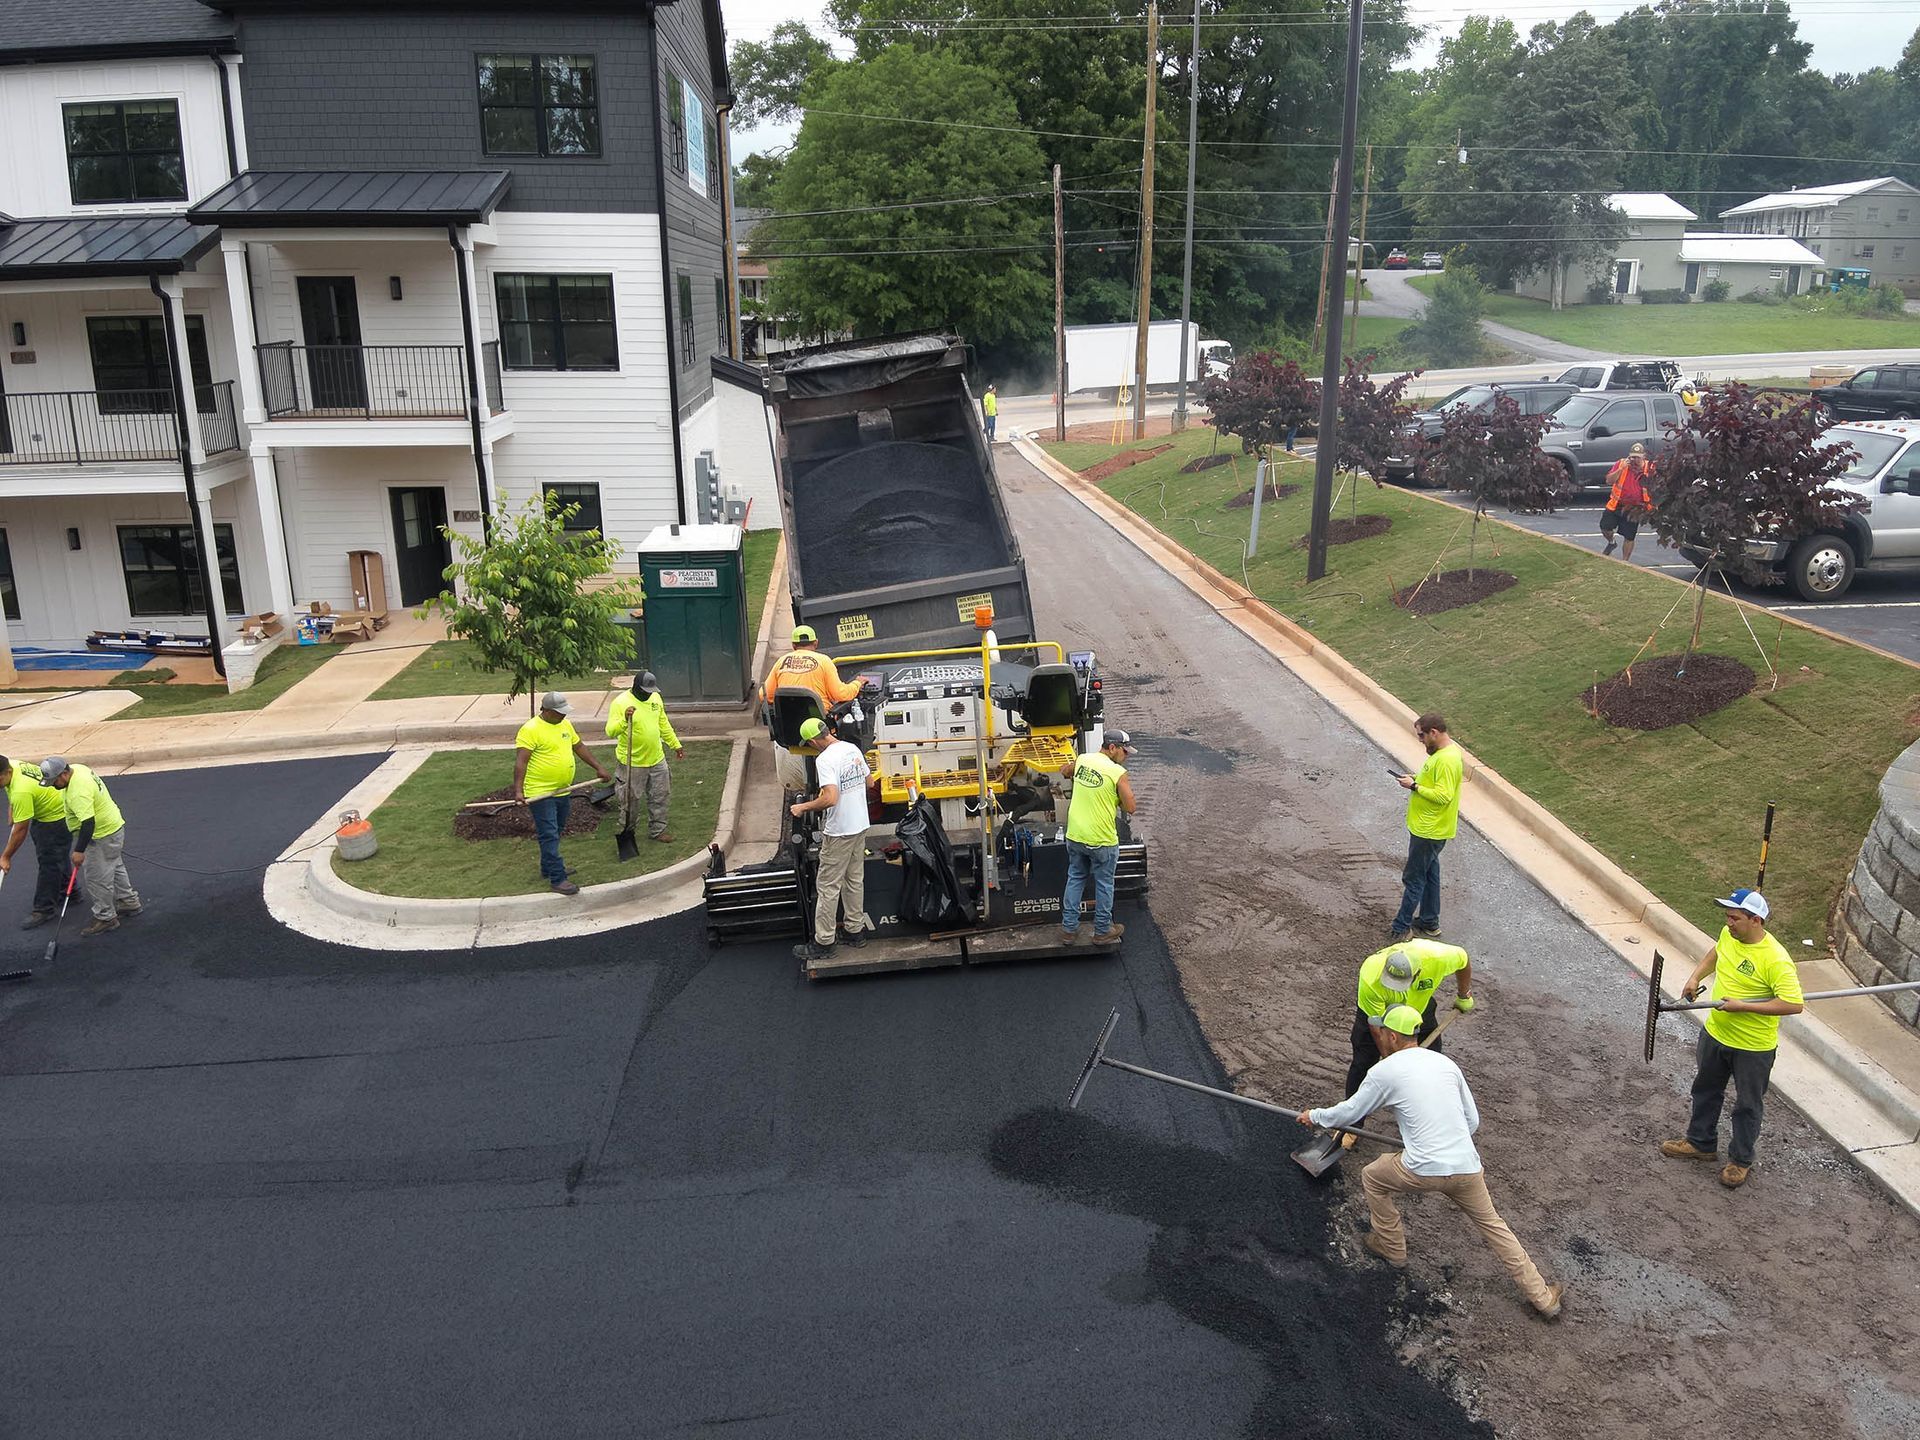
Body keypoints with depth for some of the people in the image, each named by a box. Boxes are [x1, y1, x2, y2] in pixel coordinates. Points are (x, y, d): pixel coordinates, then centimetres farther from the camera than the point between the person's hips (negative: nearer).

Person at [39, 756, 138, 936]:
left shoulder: (79, 792, -32)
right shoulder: (77, 769, -2)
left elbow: (88, 822, -34)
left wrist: (79, 851, -29)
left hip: (103, 837, -11)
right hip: (113, 826, 11)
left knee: (98, 878, -1)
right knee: (115, 868, 24)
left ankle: (106, 918, 10)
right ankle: (129, 902, 38)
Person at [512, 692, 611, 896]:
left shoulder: (565, 724, 8)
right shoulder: (530, 730, -17)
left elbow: (579, 747, 19)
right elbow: (521, 761, -23)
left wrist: (599, 767, 14)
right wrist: (518, 790, -32)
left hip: (562, 791, 8)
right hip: (540, 793, -8)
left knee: (555, 833, 18)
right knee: (549, 836, -8)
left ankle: (547, 869, 33)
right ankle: (557, 880, -8)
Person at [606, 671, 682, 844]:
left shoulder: (656, 698, 4)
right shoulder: (620, 703, -17)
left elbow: (664, 725, 16)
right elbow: (610, 732, -25)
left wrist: (676, 745, 19)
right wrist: (624, 720, -41)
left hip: (656, 759, 6)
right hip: (632, 763, -6)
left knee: (660, 797, 13)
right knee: (630, 801, 5)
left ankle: (657, 830, 27)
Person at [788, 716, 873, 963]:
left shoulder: (825, 760, -22)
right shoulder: (853, 749, 4)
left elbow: (830, 798, -30)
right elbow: (868, 782, 16)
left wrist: (803, 807, -17)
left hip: (839, 832, -8)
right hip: (860, 825, 9)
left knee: (827, 886, 1)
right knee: (855, 880, 19)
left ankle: (823, 943, 7)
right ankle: (855, 930, 30)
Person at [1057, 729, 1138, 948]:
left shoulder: (1083, 759, 1)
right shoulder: (1118, 773, -18)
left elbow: (1064, 770, 23)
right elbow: (1130, 808, -13)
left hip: (1074, 836, 5)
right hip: (1101, 840, -5)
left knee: (1075, 879, 20)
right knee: (1104, 884, 13)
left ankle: (1069, 928, 26)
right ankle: (1103, 931, 27)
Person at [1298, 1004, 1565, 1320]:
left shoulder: (1384, 1071, -1)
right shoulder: (1446, 1063, 13)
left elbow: (1350, 1112, 9)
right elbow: (1472, 1120, 19)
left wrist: (1315, 1116, 26)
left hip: (1424, 1170, -4)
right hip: (1467, 1167, 5)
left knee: (1372, 1178, 23)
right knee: (1492, 1225, 24)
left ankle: (1392, 1248, 35)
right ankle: (1542, 1298, 26)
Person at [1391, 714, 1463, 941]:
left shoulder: (1447, 760, -25)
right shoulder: (1442, 751, 7)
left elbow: (1443, 795, -29)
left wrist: (1414, 787, -22)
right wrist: (1416, 779, 4)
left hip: (1429, 831, -10)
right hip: (1427, 827, 10)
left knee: (1413, 879, 0)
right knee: (1429, 874, 19)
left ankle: (1402, 927, 9)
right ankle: (1429, 922, 31)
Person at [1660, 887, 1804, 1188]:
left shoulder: (1775, 960, -30)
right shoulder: (1728, 935, -7)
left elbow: (1794, 1004, -32)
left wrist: (1743, 1006, -30)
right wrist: (1695, 977, 2)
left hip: (1753, 1048, -7)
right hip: (1715, 1033, 7)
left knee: (1748, 1106, 14)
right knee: (1705, 1091, 24)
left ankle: (1741, 1160, 33)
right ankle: (1700, 1143, 43)